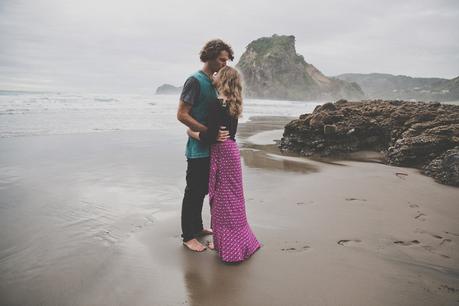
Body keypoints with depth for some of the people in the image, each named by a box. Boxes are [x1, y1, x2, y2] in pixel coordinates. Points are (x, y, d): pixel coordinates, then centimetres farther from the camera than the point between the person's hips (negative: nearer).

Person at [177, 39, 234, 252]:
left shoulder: (213, 81, 12)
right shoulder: (195, 81, -13)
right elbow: (182, 115, -18)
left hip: (210, 147, 8)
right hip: (198, 148, -8)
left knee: (203, 190, 18)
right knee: (193, 192, 2)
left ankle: (197, 227, 33)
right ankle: (188, 236, 16)